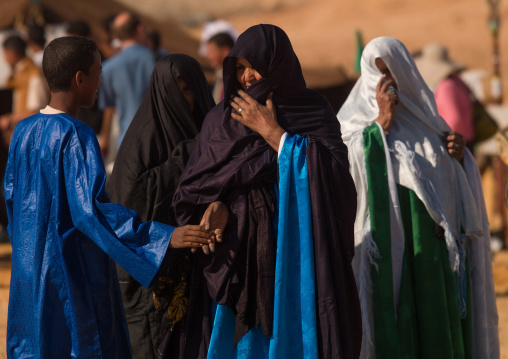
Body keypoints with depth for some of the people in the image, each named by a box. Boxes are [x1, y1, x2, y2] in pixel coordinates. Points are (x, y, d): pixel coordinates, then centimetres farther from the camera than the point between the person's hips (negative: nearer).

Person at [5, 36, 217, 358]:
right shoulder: (76, 136, -20)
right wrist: (164, 236, -30)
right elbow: (91, 209, -27)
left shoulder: (24, 131, 3)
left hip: (29, 268, 8)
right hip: (73, 269, -8)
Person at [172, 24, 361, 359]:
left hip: (300, 256, -2)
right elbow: (193, 191, 5)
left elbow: (335, 172, -14)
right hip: (240, 258, 2)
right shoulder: (222, 119, 8)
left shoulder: (315, 111, 2)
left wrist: (272, 132, -12)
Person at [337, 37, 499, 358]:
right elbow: (357, 169, -17)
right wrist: (383, 119, -13)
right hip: (387, 244, -5)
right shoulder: (356, 119, 2)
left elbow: (454, 183, 19)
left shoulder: (425, 117, 16)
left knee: (434, 322, 3)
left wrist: (458, 156, -1)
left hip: (433, 244, 5)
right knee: (391, 320, -8)